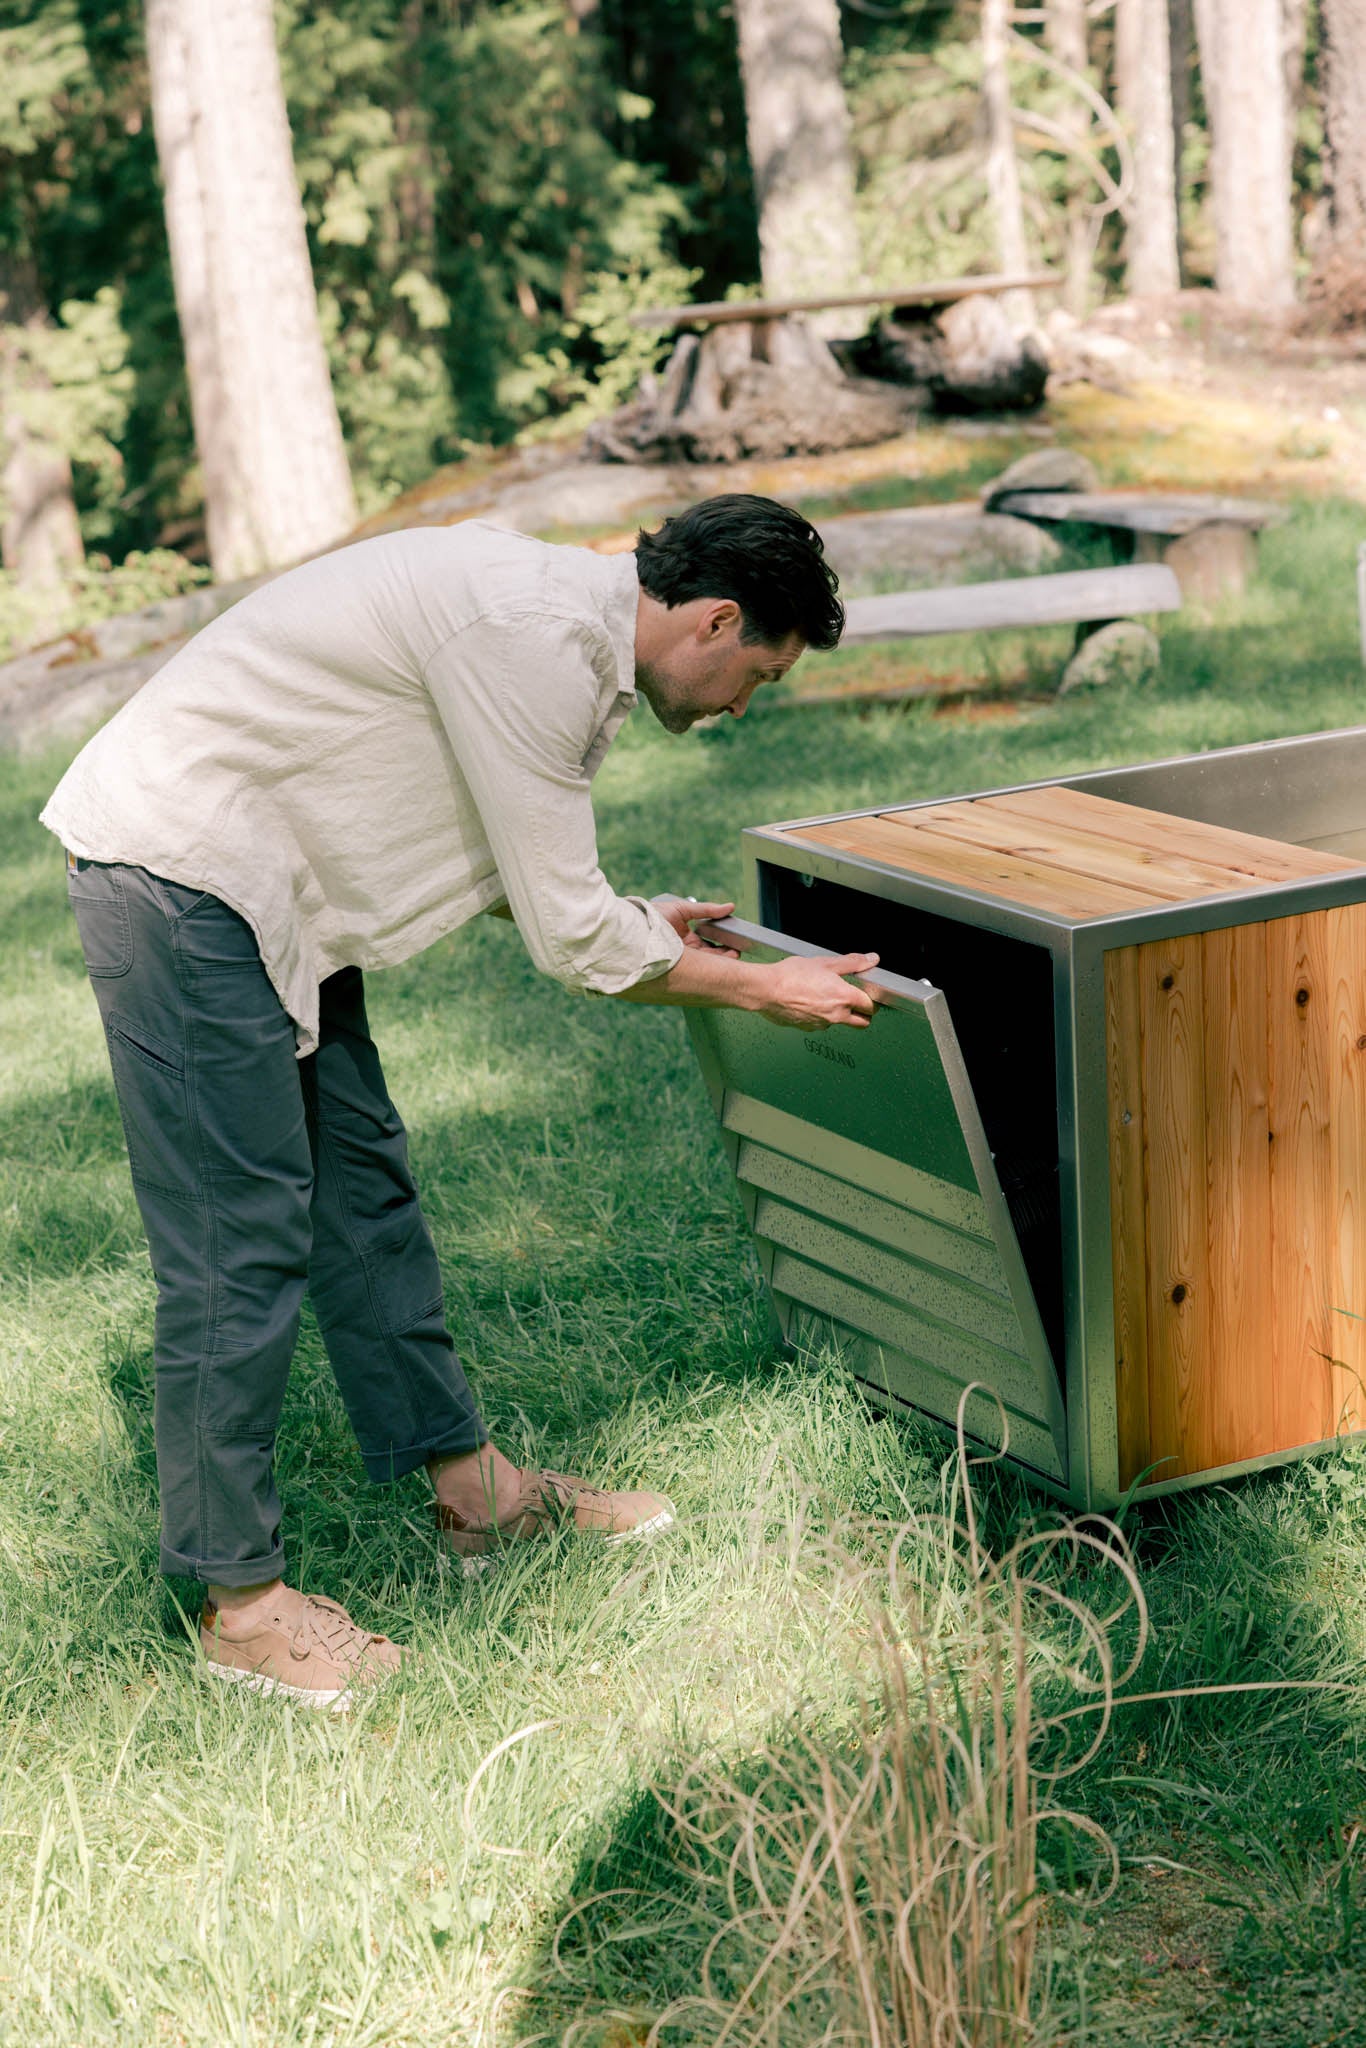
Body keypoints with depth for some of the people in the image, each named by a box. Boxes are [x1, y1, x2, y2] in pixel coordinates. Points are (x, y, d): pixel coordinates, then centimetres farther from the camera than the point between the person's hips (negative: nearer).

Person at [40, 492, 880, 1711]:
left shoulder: (572, 617, 6)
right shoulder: (533, 642, -25)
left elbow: (523, 880, 17)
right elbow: (574, 943, -20)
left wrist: (638, 924, 16)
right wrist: (763, 987, -9)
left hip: (267, 878, 11)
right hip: (178, 877, -10)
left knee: (363, 1180, 16)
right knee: (242, 1240, -6)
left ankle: (474, 1489, 28)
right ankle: (238, 1600, 6)